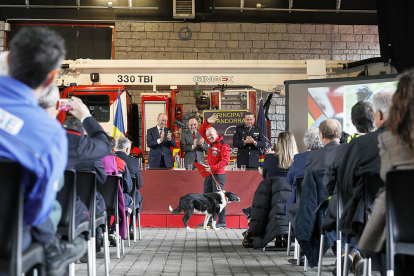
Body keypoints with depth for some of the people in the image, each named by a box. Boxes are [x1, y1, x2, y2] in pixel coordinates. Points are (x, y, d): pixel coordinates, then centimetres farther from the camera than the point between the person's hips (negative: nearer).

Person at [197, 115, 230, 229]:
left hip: (218, 175, -8)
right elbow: (201, 131, 23)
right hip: (209, 174, 8)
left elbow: (225, 161, -20)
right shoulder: (211, 142, 12)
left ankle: (222, 222, -6)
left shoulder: (223, 145, -10)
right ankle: (209, 221, 15)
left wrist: (213, 168, -25)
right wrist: (207, 122, 7)